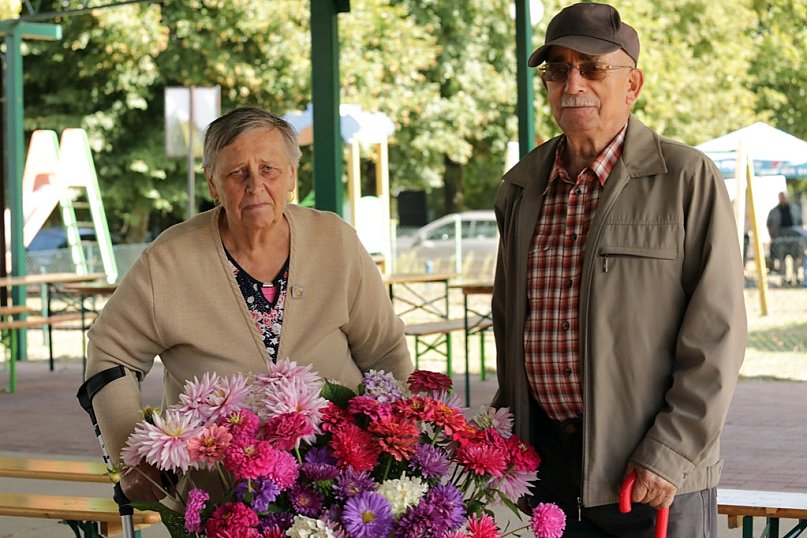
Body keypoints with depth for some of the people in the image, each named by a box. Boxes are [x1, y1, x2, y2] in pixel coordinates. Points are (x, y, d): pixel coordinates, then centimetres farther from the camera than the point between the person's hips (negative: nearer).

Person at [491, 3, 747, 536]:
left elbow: (716, 332, -10)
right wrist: (506, 429, 16)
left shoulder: (688, 178, -6)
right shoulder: (521, 187, 10)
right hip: (544, 462, 5)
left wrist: (671, 451, -14)